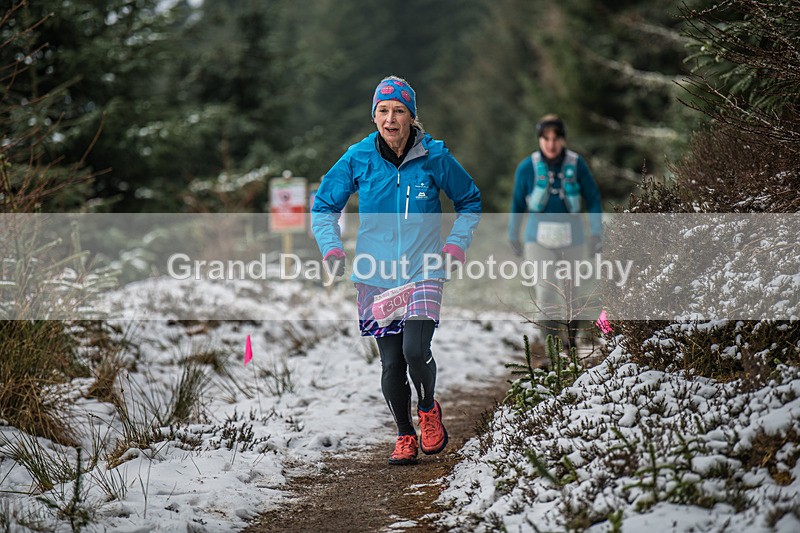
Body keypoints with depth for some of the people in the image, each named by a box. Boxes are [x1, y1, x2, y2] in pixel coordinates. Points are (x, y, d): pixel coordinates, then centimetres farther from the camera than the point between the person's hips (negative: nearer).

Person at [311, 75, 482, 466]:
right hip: (375, 274, 2)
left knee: (416, 351, -19)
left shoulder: (434, 157, -4)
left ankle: (428, 410, 12)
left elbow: (469, 201, 13)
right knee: (391, 364, 1)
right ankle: (405, 436, 22)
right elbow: (324, 206, 11)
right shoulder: (358, 158, -2)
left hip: (423, 272, -1)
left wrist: (456, 244, 0)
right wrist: (331, 248, -3)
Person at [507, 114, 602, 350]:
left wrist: (596, 232, -5)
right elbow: (518, 204, 7)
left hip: (571, 236, 1)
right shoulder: (527, 167, -5)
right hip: (539, 237, -1)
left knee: (569, 287, 13)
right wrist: (513, 236, 13)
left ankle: (570, 336, 33)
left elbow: (593, 198, 2)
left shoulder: (576, 164, -6)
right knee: (546, 286, -15)